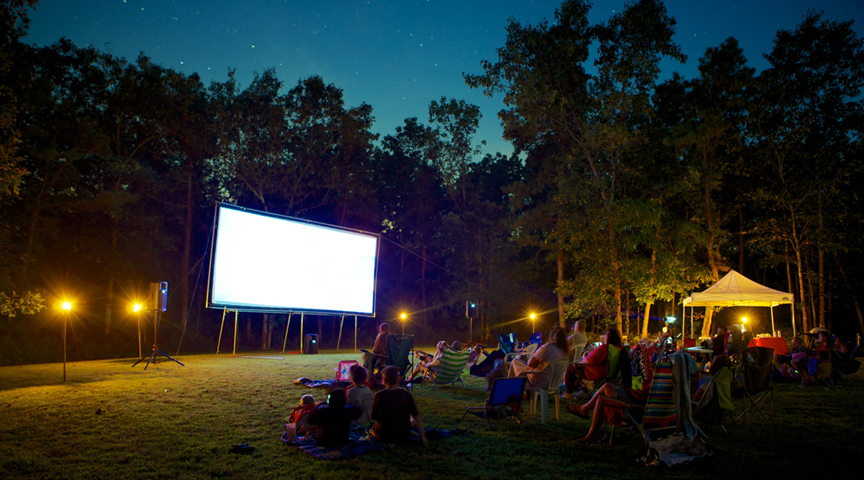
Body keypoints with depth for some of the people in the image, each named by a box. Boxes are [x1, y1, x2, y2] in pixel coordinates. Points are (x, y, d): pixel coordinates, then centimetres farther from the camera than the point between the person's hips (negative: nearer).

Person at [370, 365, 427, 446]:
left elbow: (374, 417, -7)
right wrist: (423, 437, -1)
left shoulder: (378, 396, -16)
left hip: (384, 437, -4)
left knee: (372, 428, 29)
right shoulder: (407, 395, -11)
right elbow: (417, 415, -8)